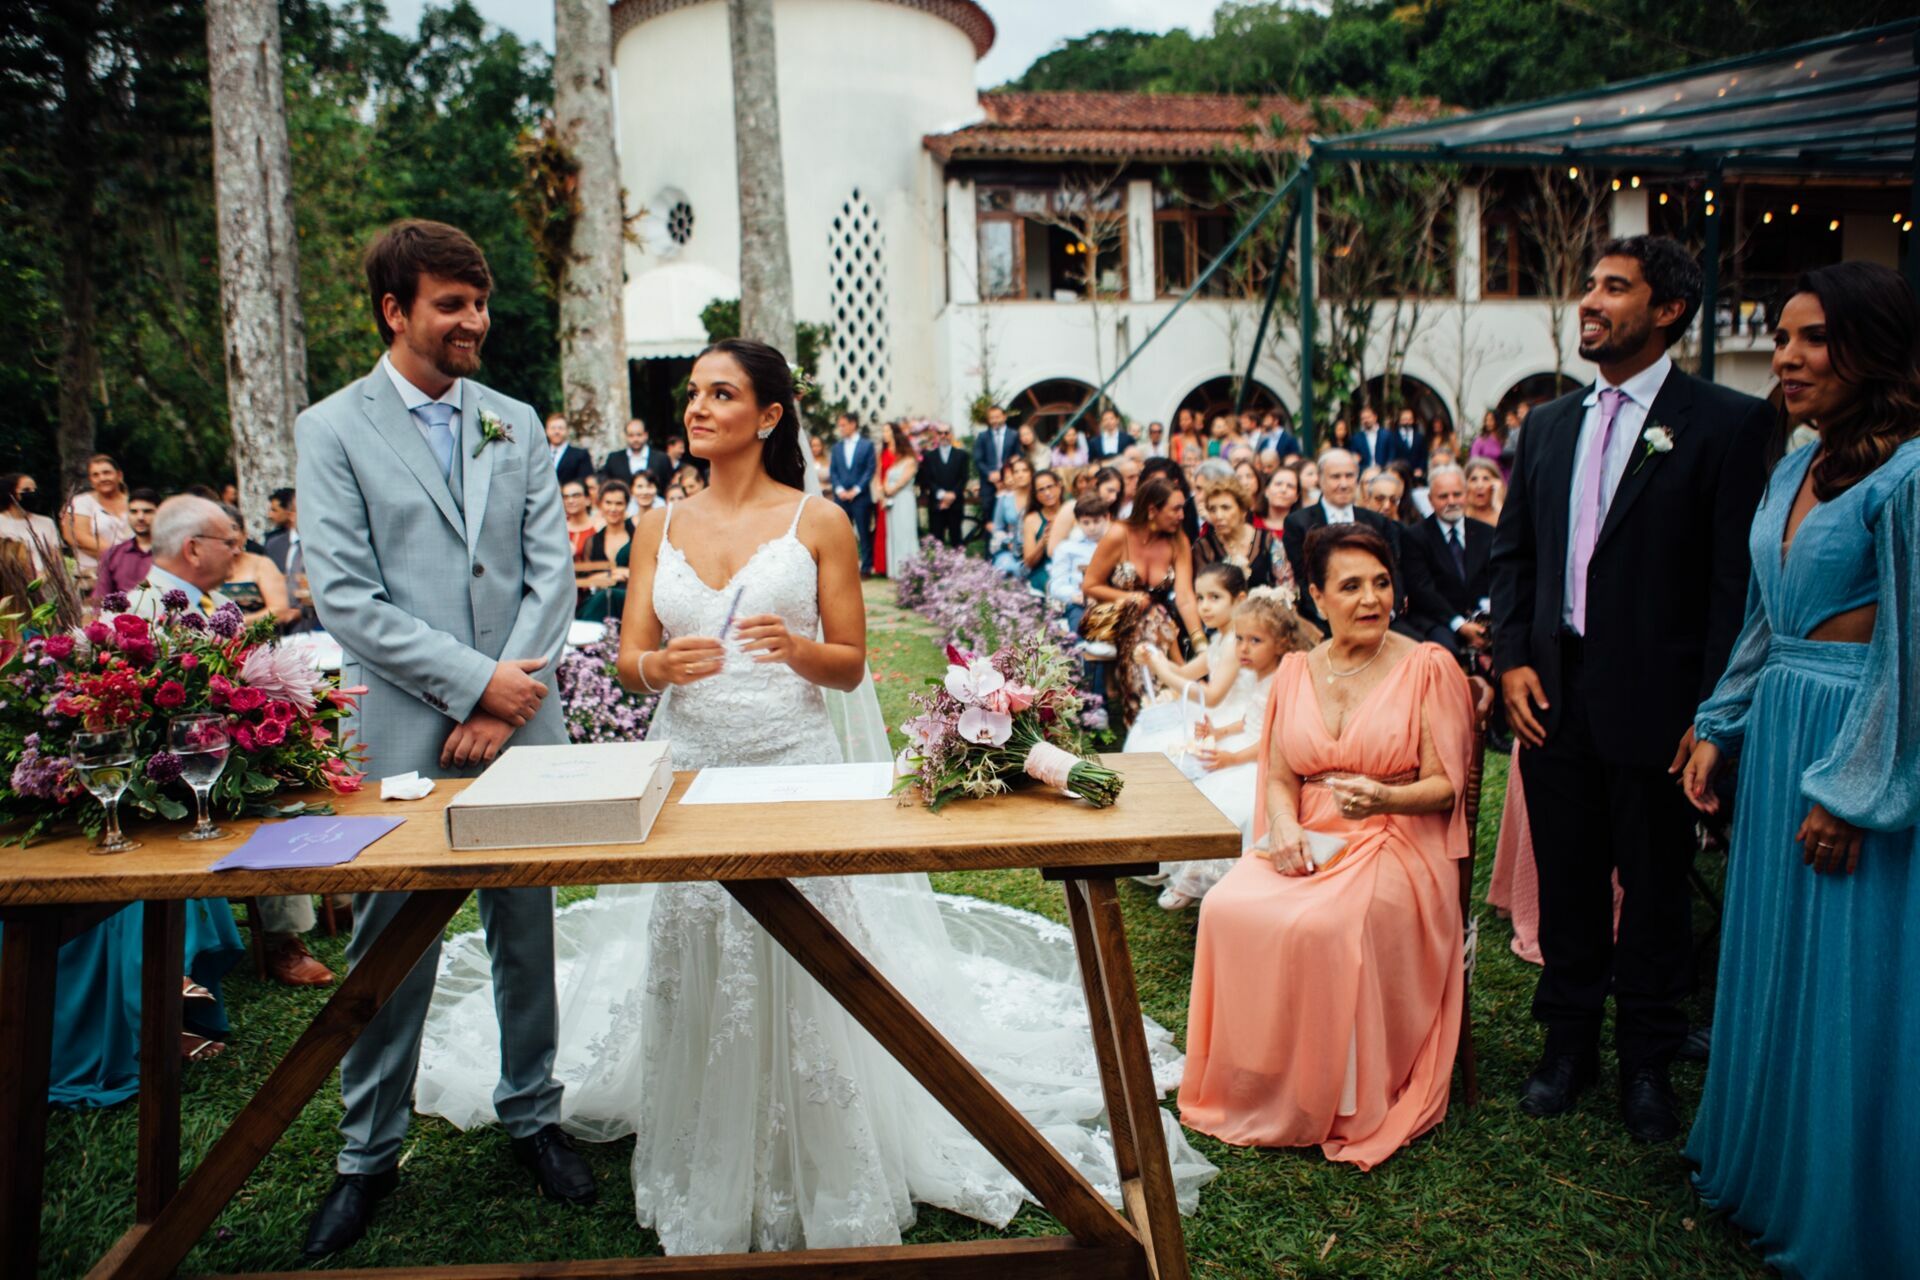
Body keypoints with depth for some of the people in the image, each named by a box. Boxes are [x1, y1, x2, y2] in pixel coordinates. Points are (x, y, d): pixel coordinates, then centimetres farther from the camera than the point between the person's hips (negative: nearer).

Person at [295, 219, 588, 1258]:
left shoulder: (517, 423, 9)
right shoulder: (333, 430, -1)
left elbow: (553, 569, 3)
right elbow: (344, 598, -8)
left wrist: (509, 694, -8)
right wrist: (473, 678, -13)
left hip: (518, 721, 3)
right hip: (401, 733, -3)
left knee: (527, 931, 12)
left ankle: (531, 1114, 30)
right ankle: (368, 1154, 25)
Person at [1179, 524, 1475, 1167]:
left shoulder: (1428, 667, -1)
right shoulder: (1296, 670, 11)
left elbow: (1446, 786, -3)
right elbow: (1280, 778, 12)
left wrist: (1383, 798, -24)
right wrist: (1284, 827, -10)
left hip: (1396, 848, -4)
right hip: (1308, 845, 4)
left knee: (1321, 926, -34)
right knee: (1228, 908, -26)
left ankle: (1331, 1103, -11)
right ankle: (1247, 1087, -9)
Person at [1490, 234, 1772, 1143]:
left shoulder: (1727, 423, -5)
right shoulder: (1549, 426, 11)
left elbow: (1738, 576, -9)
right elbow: (1513, 554, 14)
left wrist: (1713, 708, -13)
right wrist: (1512, 659, 1)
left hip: (1654, 702, -4)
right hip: (1553, 694, 5)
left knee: (1654, 891, 9)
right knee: (1566, 883, 14)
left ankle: (1647, 1064, 27)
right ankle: (1568, 1044, 31)